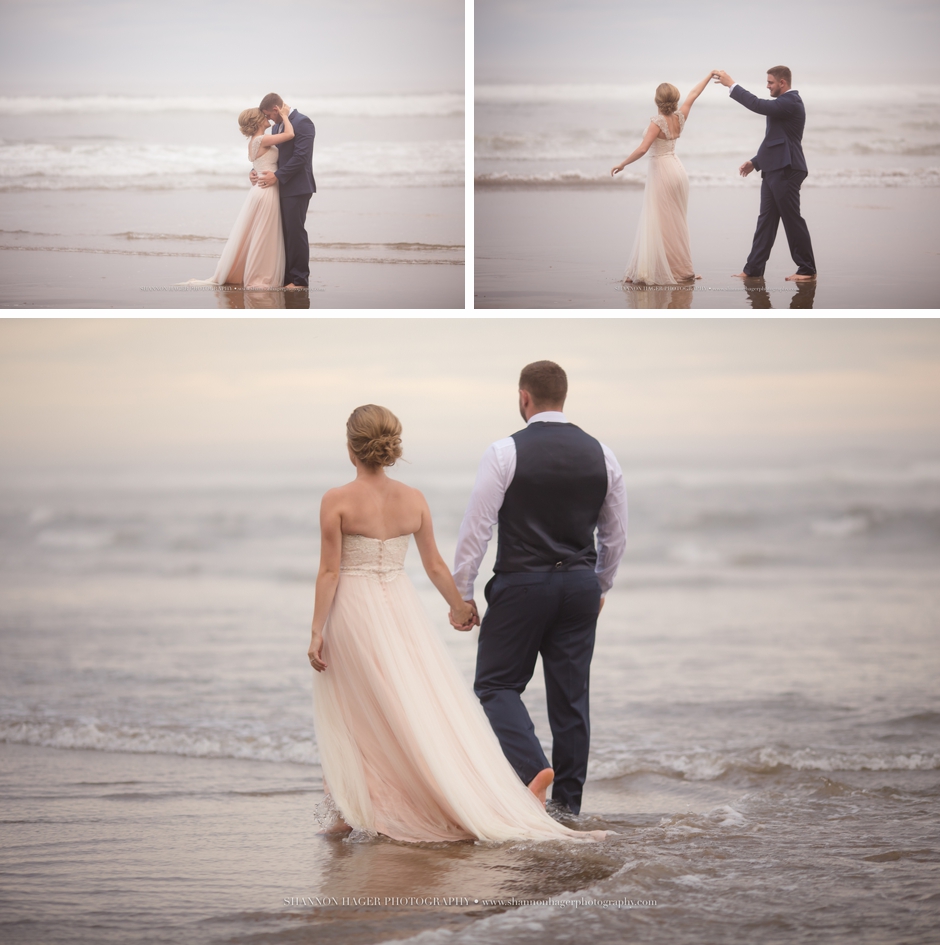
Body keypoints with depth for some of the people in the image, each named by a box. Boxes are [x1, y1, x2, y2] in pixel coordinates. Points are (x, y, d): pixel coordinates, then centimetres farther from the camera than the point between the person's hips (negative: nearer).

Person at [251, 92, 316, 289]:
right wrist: (256, 170, 4)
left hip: (296, 188, -9)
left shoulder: (302, 123, -12)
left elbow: (301, 156, -19)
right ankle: (287, 276, 13)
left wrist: (277, 176, -18)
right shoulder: (277, 127, 17)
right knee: (284, 233, 9)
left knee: (295, 232, -6)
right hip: (282, 188, 9)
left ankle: (299, 279, -1)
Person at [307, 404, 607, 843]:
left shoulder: (337, 501, -10)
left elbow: (329, 571, -10)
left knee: (352, 715, 8)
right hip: (401, 607, 3)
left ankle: (350, 812, 11)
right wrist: (459, 606, 23)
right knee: (429, 705, 5)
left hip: (352, 609, -3)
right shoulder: (413, 499, 2)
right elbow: (434, 565, 9)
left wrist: (317, 631, -7)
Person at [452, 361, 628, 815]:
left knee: (497, 684, 8)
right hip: (581, 585, 4)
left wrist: (461, 594, -2)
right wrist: (600, 587, 26)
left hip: (521, 583, -4)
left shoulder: (505, 453, -9)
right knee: (571, 695, 9)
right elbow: (615, 535, 12)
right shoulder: (601, 455, 4)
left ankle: (532, 767, -16)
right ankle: (568, 805, 12)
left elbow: (476, 528, -9)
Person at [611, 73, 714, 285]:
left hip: (661, 172, -7)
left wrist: (622, 164, -14)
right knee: (676, 223, 14)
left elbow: (642, 149, -25)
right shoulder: (680, 118, 1)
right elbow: (694, 94, 15)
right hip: (677, 170, 7)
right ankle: (682, 269, 16)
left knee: (658, 224, -7)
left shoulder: (658, 122, -17)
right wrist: (709, 75, 29)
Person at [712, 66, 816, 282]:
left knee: (792, 220, -4)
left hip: (786, 171, -10)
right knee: (766, 220, 8)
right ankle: (753, 270, 9)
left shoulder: (791, 102, -14)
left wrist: (731, 85, -17)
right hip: (774, 170, 10)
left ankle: (807, 269, 4)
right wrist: (756, 161, 19)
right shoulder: (785, 102, 18)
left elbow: (758, 105, -25)